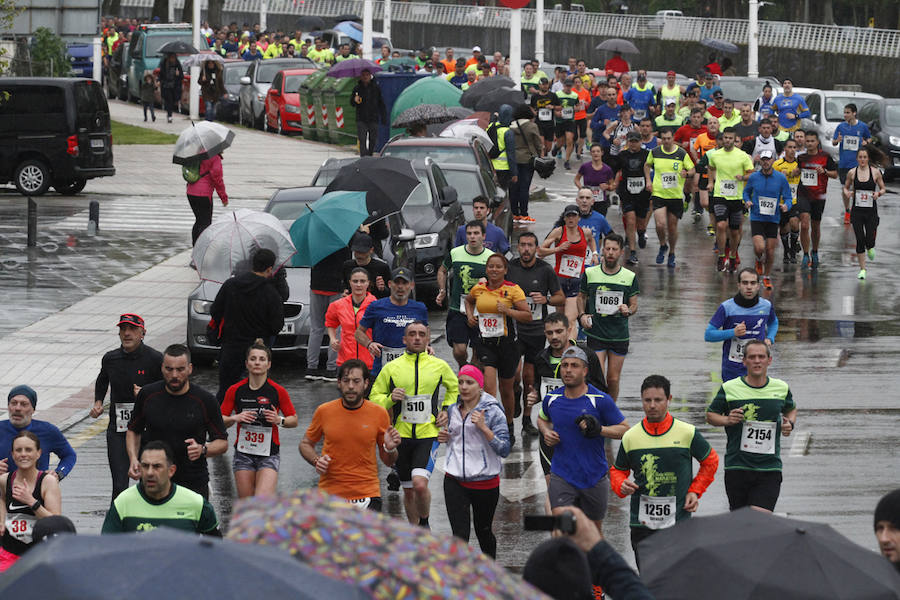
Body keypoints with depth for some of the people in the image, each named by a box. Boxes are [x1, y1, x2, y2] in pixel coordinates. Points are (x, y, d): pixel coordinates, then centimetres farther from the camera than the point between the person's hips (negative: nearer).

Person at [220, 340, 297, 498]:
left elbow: (294, 420, 6)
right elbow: (220, 421, 5)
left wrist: (279, 420, -15)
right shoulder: (235, 390, 0)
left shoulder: (278, 391, -3)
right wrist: (235, 418, -15)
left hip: (269, 454, -2)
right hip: (243, 454, 2)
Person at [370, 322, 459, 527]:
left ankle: (425, 523, 4)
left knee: (420, 484, -20)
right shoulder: (391, 367, 3)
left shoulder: (439, 366, 4)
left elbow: (455, 389, 23)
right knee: (408, 490, 10)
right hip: (401, 435, 2)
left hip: (428, 435, -2)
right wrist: (390, 399, -11)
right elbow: (374, 398, 9)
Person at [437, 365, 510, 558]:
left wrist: (484, 427, -26)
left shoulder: (492, 412, -10)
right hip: (455, 480, 3)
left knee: (483, 532, 14)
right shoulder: (453, 410, 5)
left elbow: (504, 450, -15)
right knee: (459, 536, -8)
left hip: (485, 482, -3)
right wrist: (444, 437, 1)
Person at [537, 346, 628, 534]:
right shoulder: (552, 399, 2)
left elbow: (624, 429, -4)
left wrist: (599, 429, -21)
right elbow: (542, 418, 24)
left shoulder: (600, 400, -9)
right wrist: (546, 432, 2)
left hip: (594, 477, -1)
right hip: (561, 476, 1)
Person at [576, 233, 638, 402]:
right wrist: (582, 315, -2)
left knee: (613, 379, 6)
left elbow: (634, 305, 7)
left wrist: (628, 311, -16)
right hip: (595, 335, -1)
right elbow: (581, 297, 15)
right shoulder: (590, 274, 1)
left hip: (619, 336, 1)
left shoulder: (630, 277, 2)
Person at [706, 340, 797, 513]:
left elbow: (791, 409, 27)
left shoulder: (781, 388, 6)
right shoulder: (729, 388, -1)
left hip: (770, 469, 0)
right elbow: (710, 415, 10)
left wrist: (790, 424, 4)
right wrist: (727, 420, -11)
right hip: (737, 467, 0)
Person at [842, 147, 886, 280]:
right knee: (860, 240, -3)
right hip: (857, 211, 0)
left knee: (870, 240, -5)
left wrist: (879, 193, -15)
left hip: (871, 210, 0)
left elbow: (883, 189, 7)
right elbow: (845, 187, 12)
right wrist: (847, 193, -10)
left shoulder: (875, 172, -2)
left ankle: (870, 248, 34)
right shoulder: (852, 173, 0)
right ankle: (862, 269, 10)